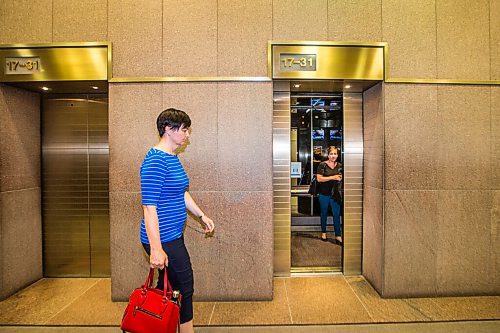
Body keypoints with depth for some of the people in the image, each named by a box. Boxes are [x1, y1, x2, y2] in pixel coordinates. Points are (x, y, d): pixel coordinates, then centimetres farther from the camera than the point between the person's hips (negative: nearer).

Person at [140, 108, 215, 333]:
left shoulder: (173, 158, 10)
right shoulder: (155, 161, -21)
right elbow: (149, 207, -24)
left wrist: (201, 215, 18)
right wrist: (156, 249, -24)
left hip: (173, 236, 9)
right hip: (163, 239, -9)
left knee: (167, 285, 21)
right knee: (184, 287, 6)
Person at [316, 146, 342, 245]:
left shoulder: (340, 166, 5)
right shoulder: (322, 165, -8)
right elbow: (319, 178, -15)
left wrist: (341, 178, -6)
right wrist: (333, 177, -20)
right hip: (324, 193, -2)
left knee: (337, 214, 1)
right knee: (324, 213, 13)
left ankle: (338, 236, 9)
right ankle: (323, 232, 29)